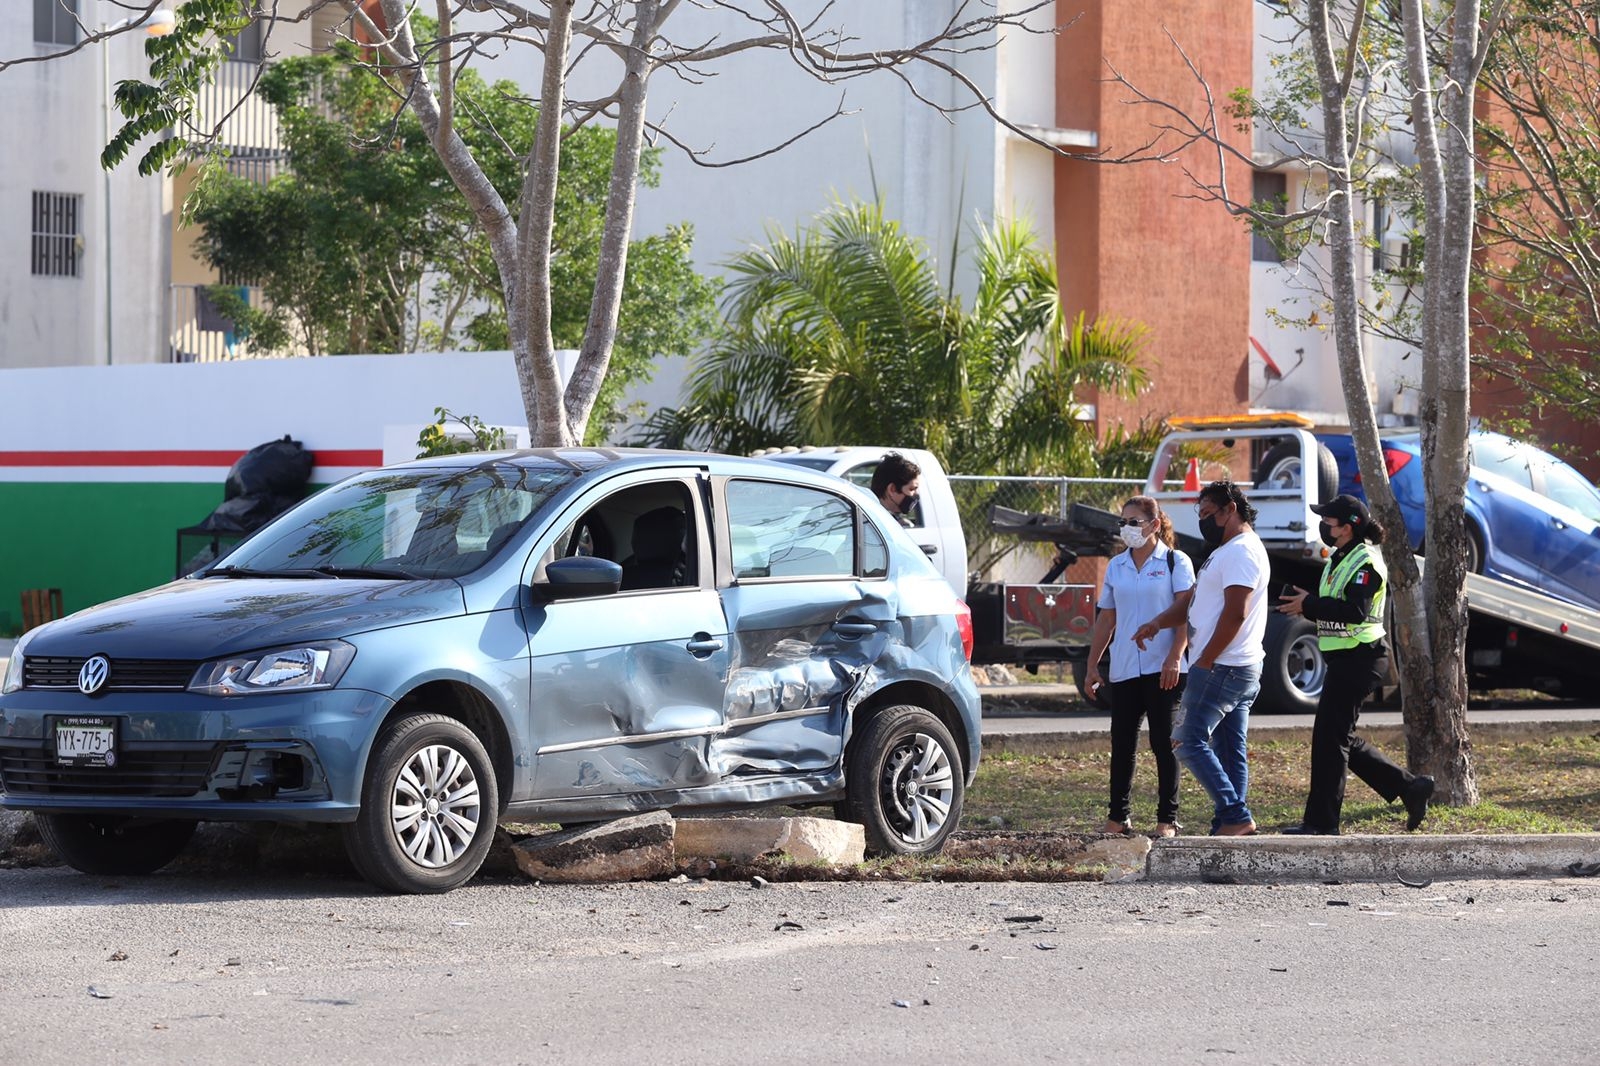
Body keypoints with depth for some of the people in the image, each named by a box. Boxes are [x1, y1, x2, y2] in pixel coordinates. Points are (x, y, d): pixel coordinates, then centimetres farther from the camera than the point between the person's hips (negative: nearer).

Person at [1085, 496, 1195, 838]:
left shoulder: (1176, 562, -1)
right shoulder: (1116, 567, 13)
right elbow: (1106, 619, 17)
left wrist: (1175, 658, -18)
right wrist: (1092, 665, 13)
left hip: (1162, 669, -4)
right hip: (1124, 669, 5)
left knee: (1163, 744, -2)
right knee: (1122, 745, 5)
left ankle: (1167, 819, 4)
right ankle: (1117, 817, 12)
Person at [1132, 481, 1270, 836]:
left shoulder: (1242, 551, -13)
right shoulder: (1226, 551, 22)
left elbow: (1235, 613, -22)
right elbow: (1192, 604, 23)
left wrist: (1205, 660, -19)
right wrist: (1157, 623, 6)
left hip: (1221, 669, -11)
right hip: (1239, 670, 11)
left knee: (1190, 741, -11)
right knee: (1230, 751, 8)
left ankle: (1235, 816, -14)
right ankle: (1231, 823, 8)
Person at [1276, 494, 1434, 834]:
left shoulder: (1365, 562, -14)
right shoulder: (1340, 560, 18)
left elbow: (1355, 611, -26)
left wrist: (1308, 604, -24)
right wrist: (1303, 603, 0)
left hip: (1359, 661, -11)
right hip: (1345, 660, 11)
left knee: (1330, 737, -8)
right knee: (1341, 739, 13)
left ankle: (1321, 822, -4)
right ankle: (1410, 787, 19)